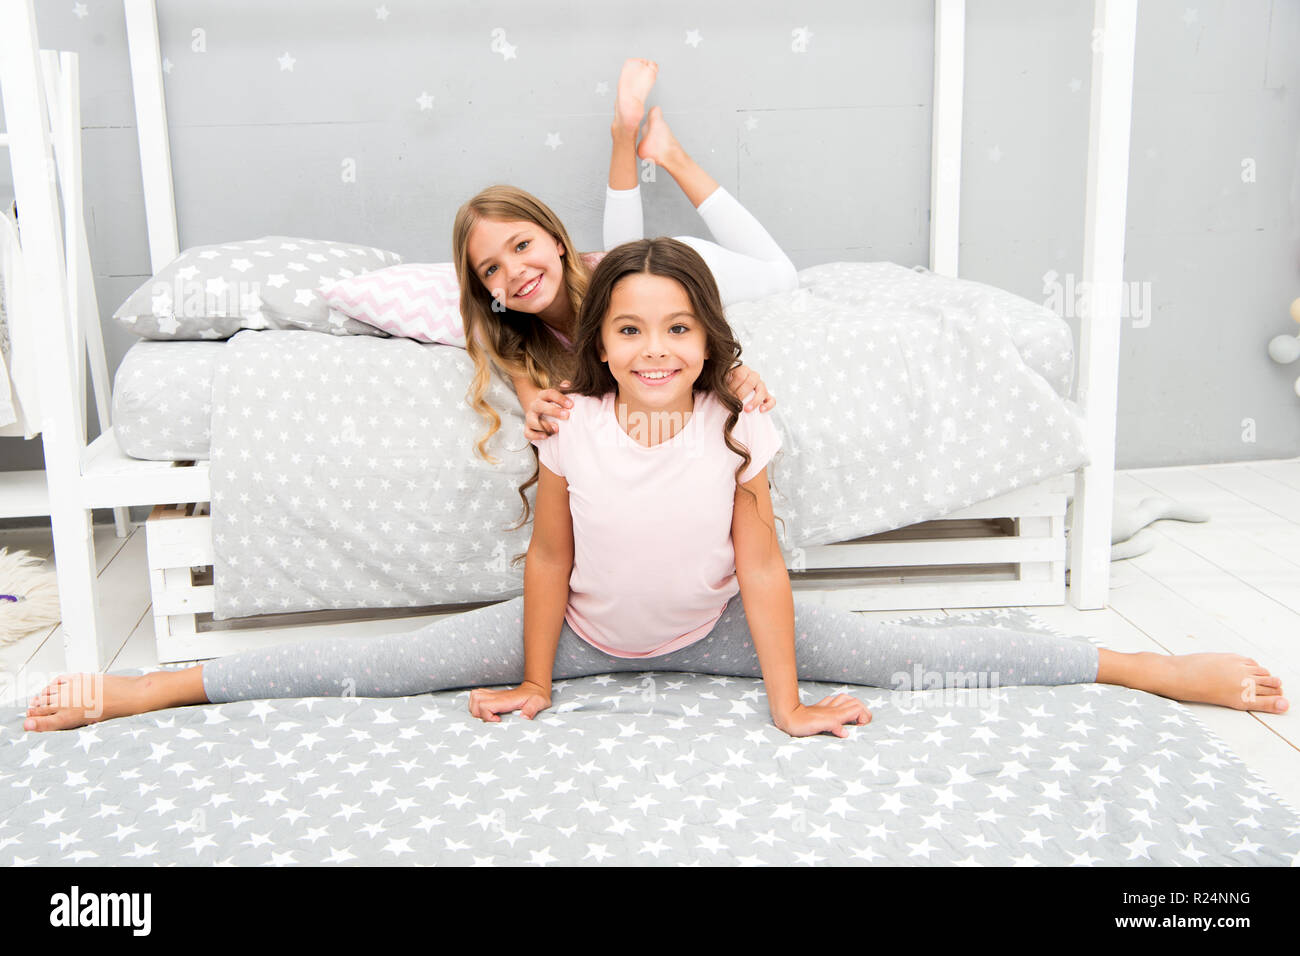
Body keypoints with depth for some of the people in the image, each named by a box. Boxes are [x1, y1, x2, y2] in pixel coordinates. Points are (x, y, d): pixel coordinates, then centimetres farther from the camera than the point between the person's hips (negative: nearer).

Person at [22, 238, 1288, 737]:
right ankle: (137, 692, 4)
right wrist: (532, 686, -2)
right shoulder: (571, 432, -20)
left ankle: (1158, 668, 0)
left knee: (914, 654, -8)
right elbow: (549, 559, -10)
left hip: (717, 628, 0)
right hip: (586, 629, 1)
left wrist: (787, 708, -13)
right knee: (377, 666, -4)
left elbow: (760, 569, -16)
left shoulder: (737, 433, -21)